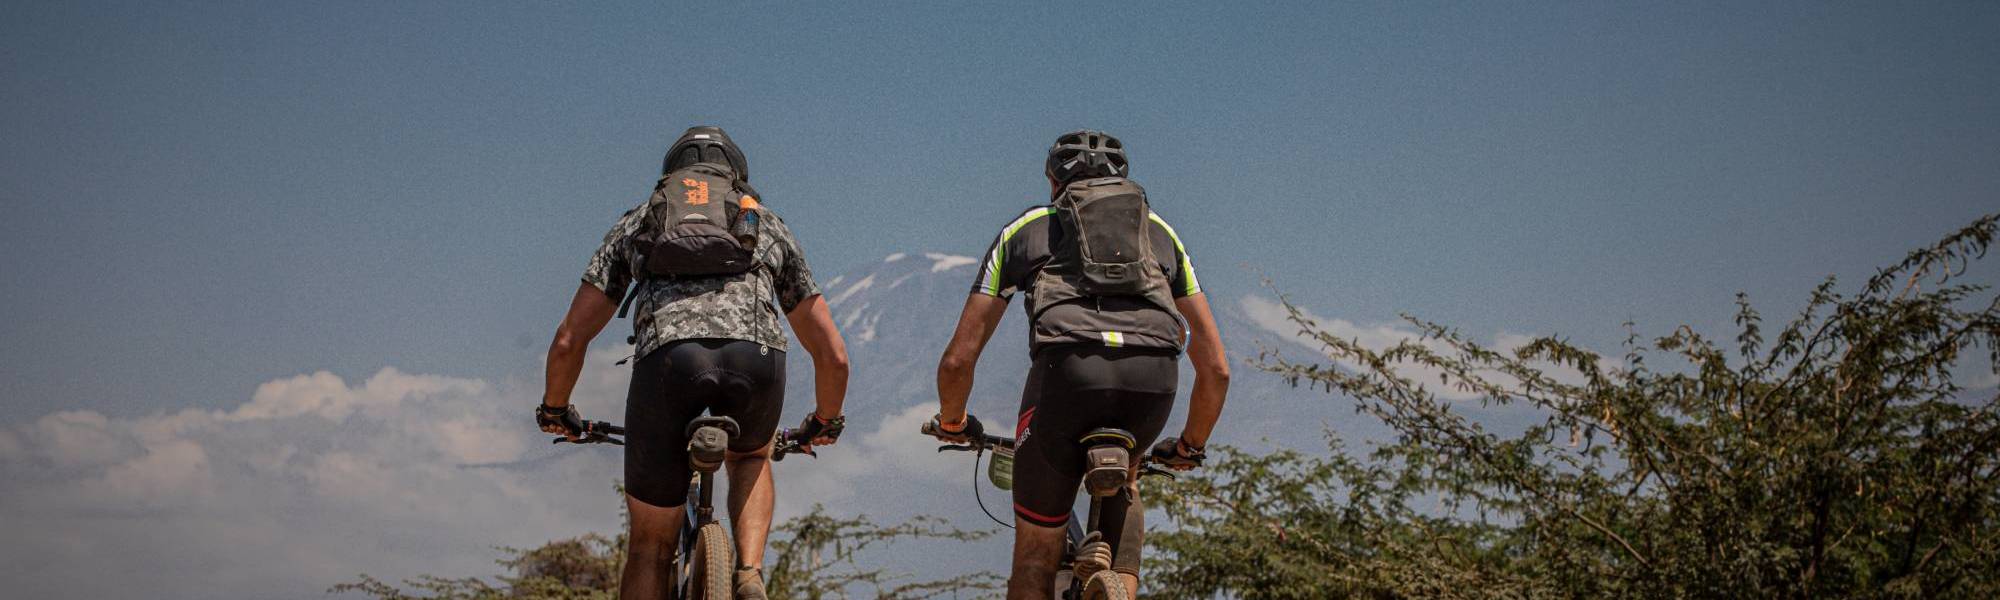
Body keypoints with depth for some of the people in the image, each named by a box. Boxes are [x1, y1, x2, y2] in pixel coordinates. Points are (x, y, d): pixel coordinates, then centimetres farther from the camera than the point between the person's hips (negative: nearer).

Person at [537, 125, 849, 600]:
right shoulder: (769, 226, 36)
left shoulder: (637, 223, 35)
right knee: (751, 459, 36)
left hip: (668, 356, -1)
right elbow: (833, 355, 34)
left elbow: (568, 342, 29)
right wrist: (826, 423, 53)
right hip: (756, 357, 1)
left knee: (650, 545, 15)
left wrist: (555, 410, 48)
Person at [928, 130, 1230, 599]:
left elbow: (958, 360, 27)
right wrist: (1191, 446, 47)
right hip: (1155, 378, 2)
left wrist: (952, 425, 47)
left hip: (1067, 368, -2)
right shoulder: (1160, 231, 35)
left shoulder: (1025, 228, 30)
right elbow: (1216, 367, 30)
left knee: (1035, 560, 14)